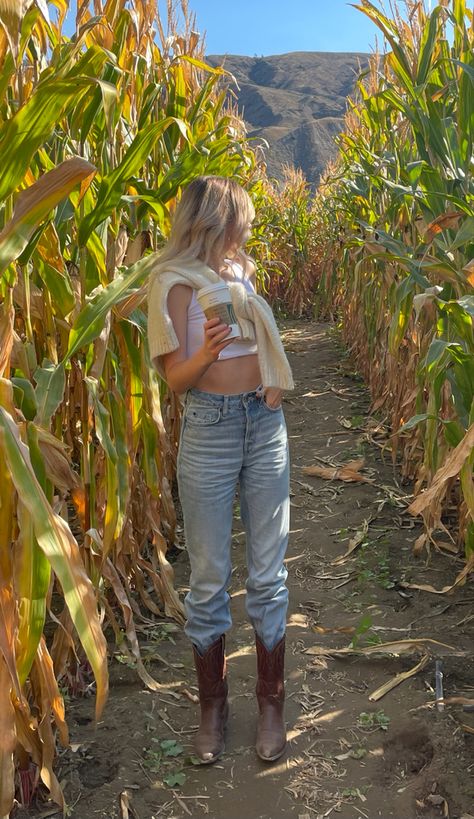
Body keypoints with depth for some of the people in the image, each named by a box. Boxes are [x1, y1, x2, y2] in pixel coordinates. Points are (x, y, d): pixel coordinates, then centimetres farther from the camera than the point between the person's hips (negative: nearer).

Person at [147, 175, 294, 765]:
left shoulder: (242, 270, 11)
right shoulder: (175, 282, -6)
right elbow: (176, 379, -9)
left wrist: (273, 381, 4)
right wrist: (206, 353, -27)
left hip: (265, 423, 5)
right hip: (208, 428, -5)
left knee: (268, 574, 8)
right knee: (209, 578, 5)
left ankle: (270, 702, 23)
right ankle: (212, 705, 24)